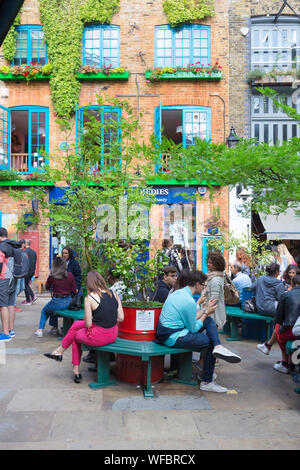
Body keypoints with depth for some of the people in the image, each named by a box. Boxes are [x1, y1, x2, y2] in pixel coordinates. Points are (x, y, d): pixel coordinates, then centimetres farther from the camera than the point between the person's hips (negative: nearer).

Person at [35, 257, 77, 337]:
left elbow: (47, 287, 7)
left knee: (44, 311, 29)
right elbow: (74, 291, 0)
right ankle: (54, 328, 39)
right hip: (68, 302, 4)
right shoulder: (70, 275, -5)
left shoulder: (52, 276, -12)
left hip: (57, 302, -4)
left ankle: (40, 330, 24)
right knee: (52, 309, 36)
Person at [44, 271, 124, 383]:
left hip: (99, 337, -6)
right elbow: (121, 318, 3)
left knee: (75, 337, 26)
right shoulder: (113, 294, 1)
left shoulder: (89, 298, -14)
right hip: (113, 335, 6)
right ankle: (59, 351, 35)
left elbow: (88, 324, -13)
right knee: (76, 324, 23)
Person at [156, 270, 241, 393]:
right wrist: (206, 312, -2)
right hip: (174, 338, -10)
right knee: (210, 342, -3)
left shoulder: (178, 292, 9)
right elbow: (194, 329, -12)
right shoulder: (189, 301, -21)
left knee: (209, 321, 8)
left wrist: (206, 309, 16)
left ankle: (218, 347, -12)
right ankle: (206, 383, 5)